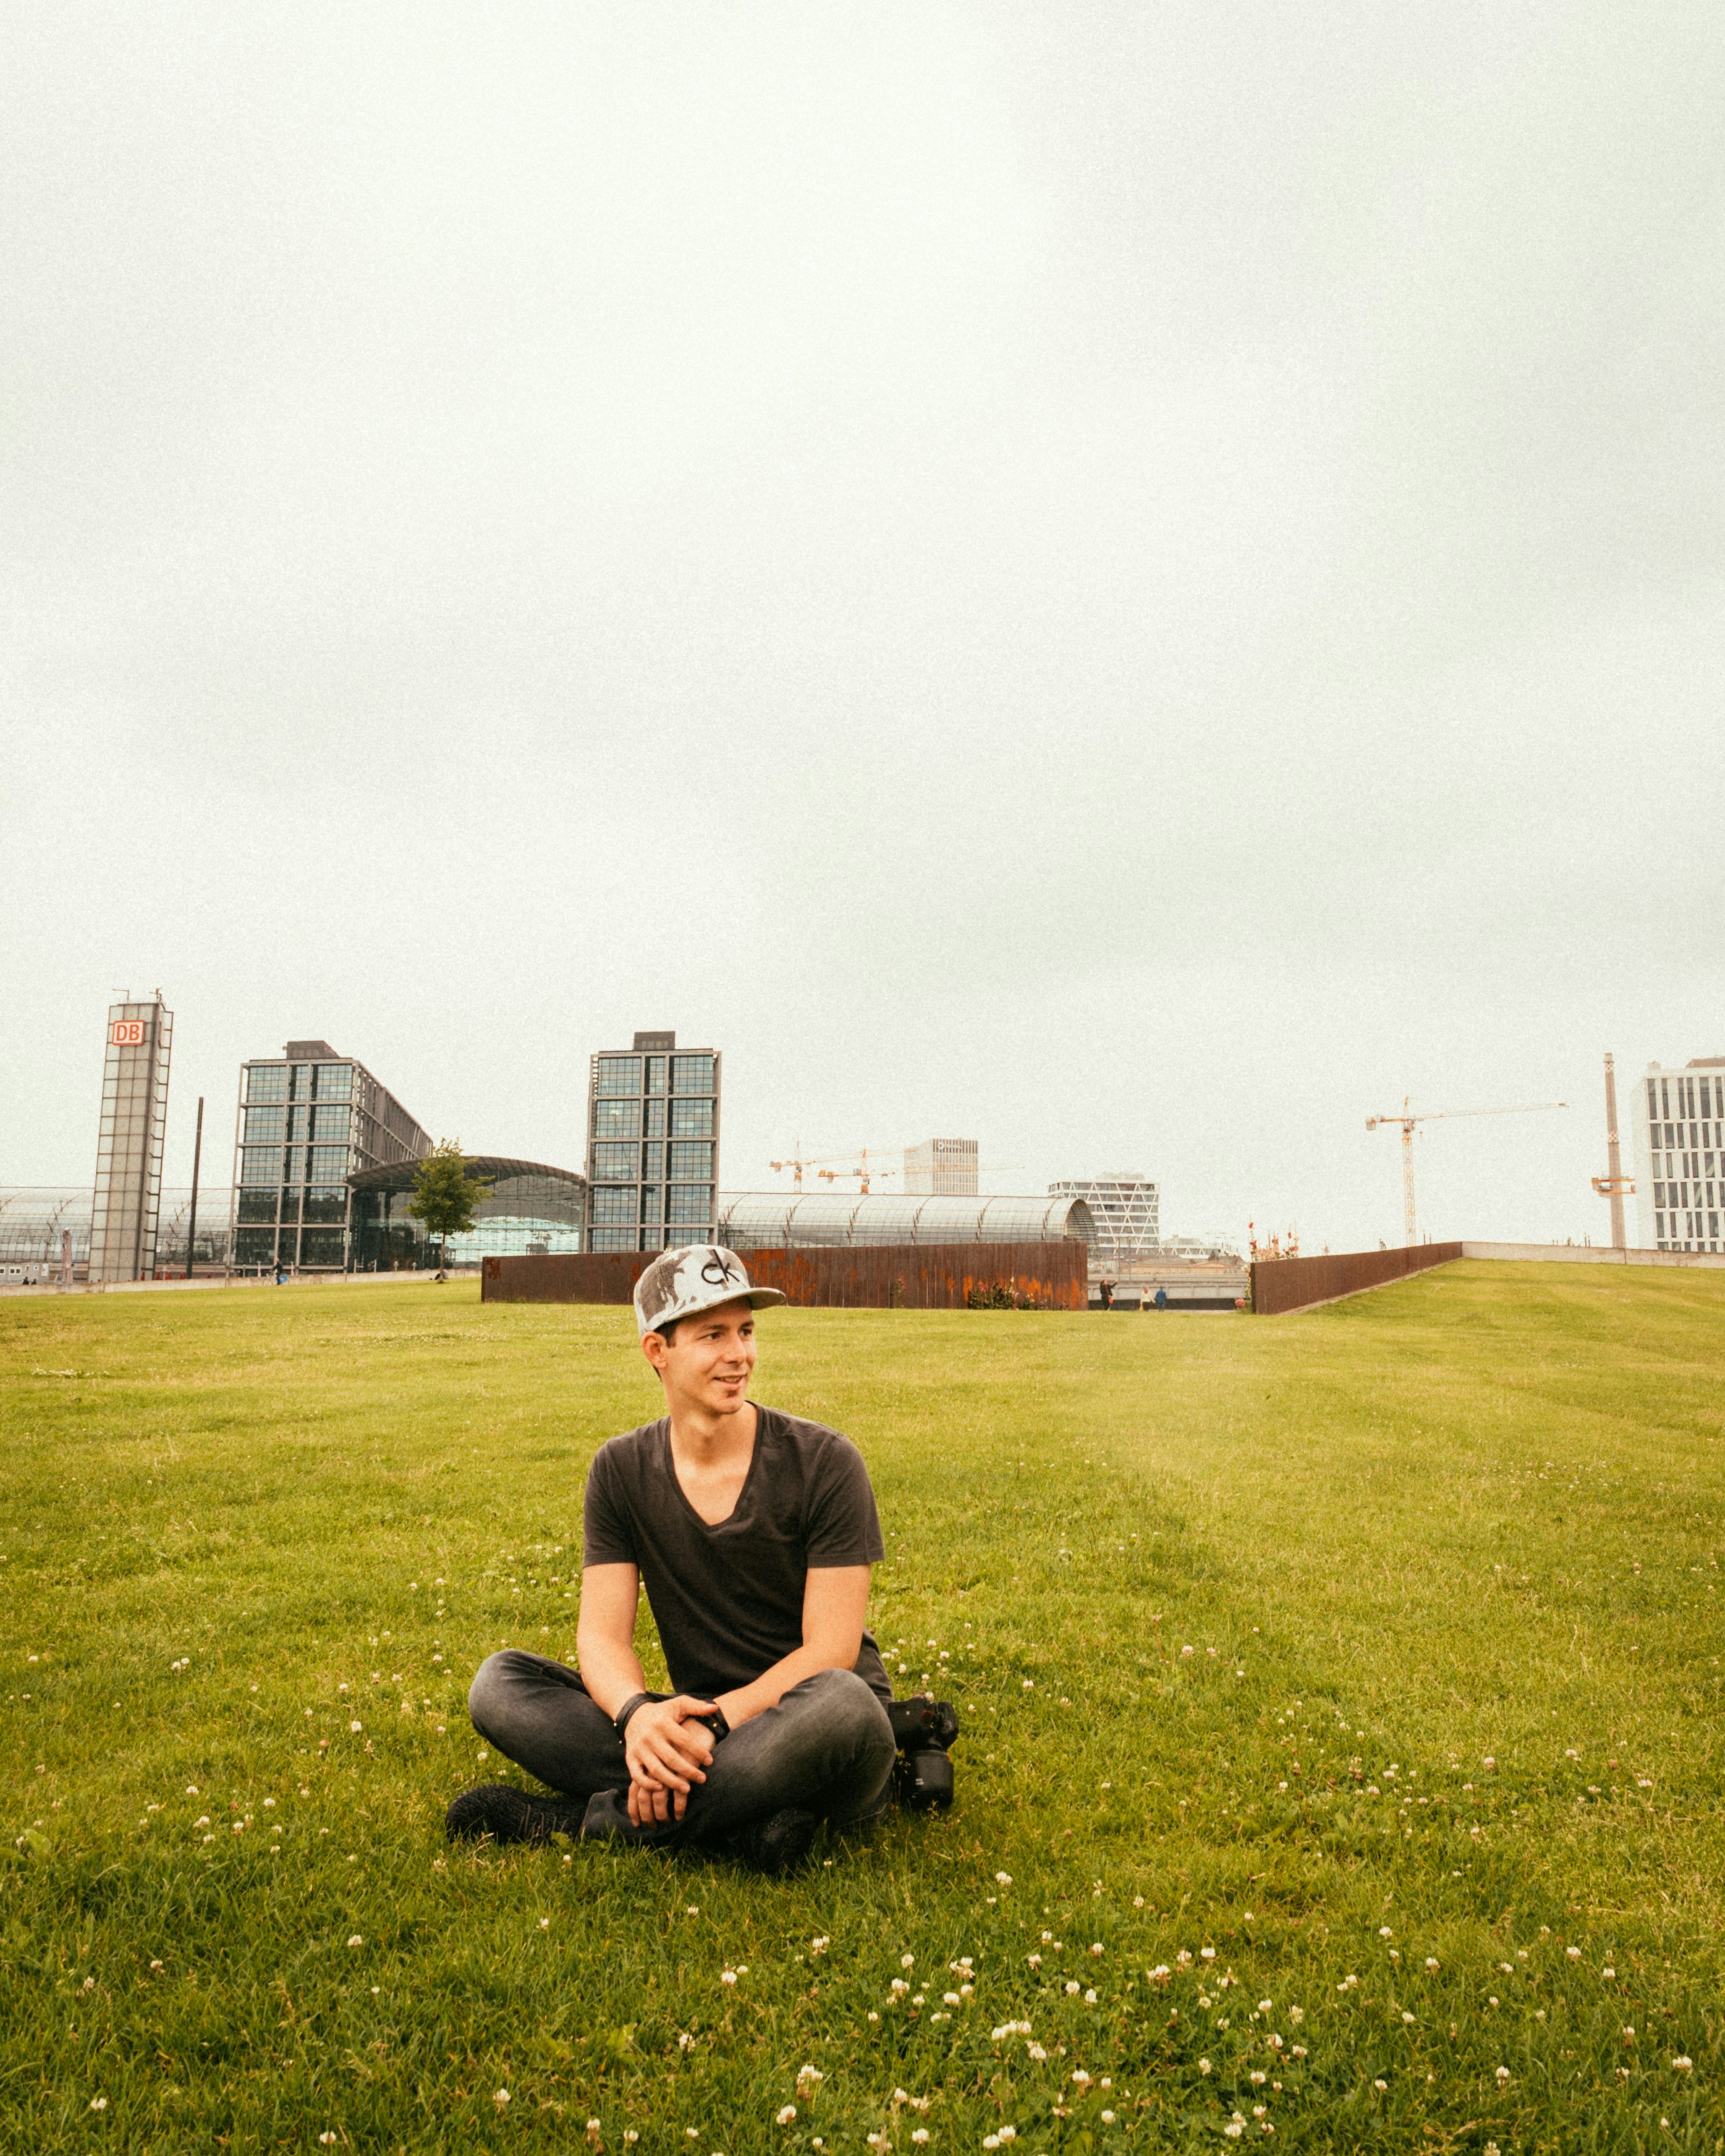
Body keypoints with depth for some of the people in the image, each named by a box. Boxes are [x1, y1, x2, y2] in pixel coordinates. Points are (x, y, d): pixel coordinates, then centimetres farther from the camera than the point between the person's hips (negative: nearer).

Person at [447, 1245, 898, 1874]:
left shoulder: (824, 1462, -10)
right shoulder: (621, 1470, 1)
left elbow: (829, 1652, -13)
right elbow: (601, 1635, -4)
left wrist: (716, 1722, -27)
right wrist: (639, 1714, -27)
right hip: (705, 1724, 3)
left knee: (839, 1704, -39)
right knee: (499, 1682, -13)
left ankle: (589, 1818, -22)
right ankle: (741, 1820, -26)